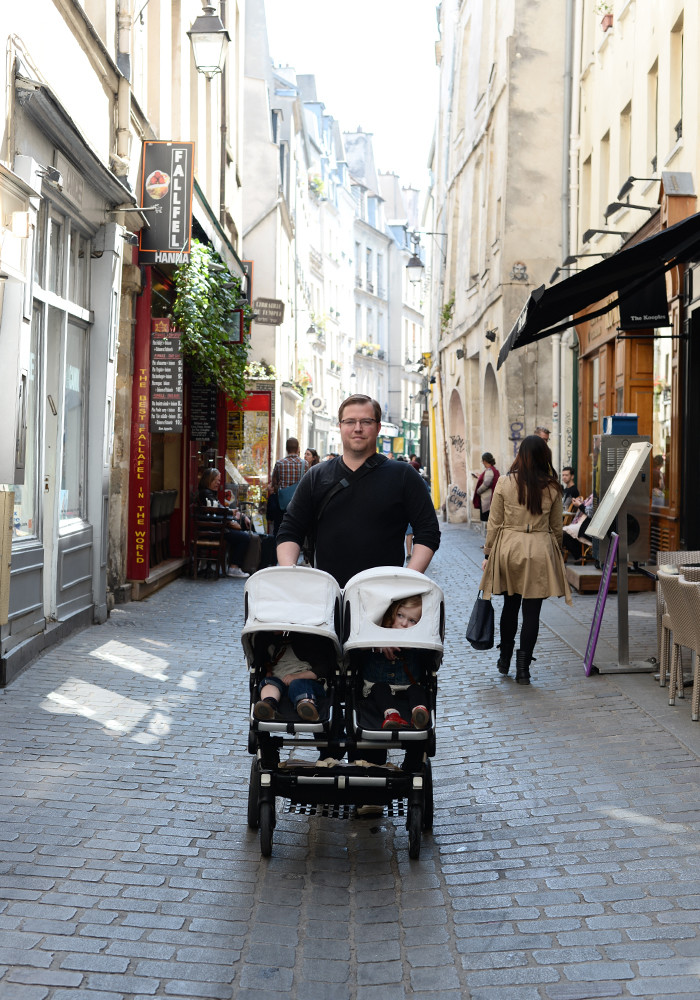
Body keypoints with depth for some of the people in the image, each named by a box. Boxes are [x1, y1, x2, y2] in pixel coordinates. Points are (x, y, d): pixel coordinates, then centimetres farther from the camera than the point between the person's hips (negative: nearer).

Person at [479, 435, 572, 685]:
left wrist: (488, 554, 8)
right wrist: (557, 554, 20)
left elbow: (494, 523, -1)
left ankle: (505, 660, 27)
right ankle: (523, 667, -3)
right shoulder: (552, 487, -1)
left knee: (510, 605, 16)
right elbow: (557, 527, 7)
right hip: (540, 551, -1)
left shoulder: (505, 483, -5)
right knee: (532, 611, 1)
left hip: (508, 548, 1)